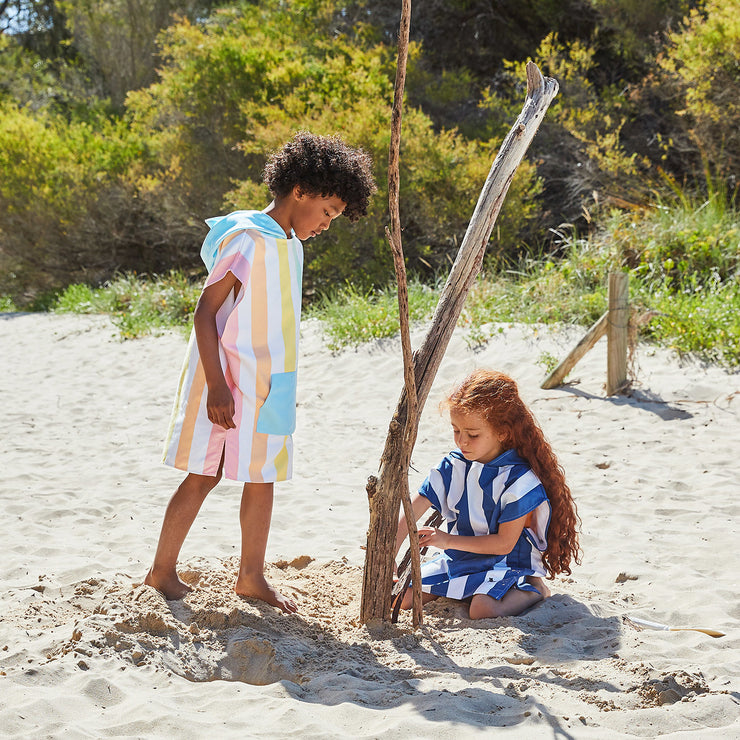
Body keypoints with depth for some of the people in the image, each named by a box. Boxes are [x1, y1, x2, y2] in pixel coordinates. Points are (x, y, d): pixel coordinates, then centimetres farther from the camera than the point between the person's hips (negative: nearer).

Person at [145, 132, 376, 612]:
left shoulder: (290, 246, 11)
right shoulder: (245, 239, -15)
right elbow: (206, 311, -18)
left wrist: (282, 388, 19)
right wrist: (216, 384, -22)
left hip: (267, 386, 8)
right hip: (227, 381, -8)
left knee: (261, 478, 10)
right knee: (204, 475, 0)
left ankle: (252, 576, 20)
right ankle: (163, 569, 13)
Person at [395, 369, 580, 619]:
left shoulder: (519, 479, -19)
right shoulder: (452, 466, -3)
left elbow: (504, 543, -18)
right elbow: (413, 509, -9)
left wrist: (448, 540, -18)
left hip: (505, 563, -5)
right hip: (456, 559, 6)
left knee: (482, 610, -33)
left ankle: (532, 590, -3)